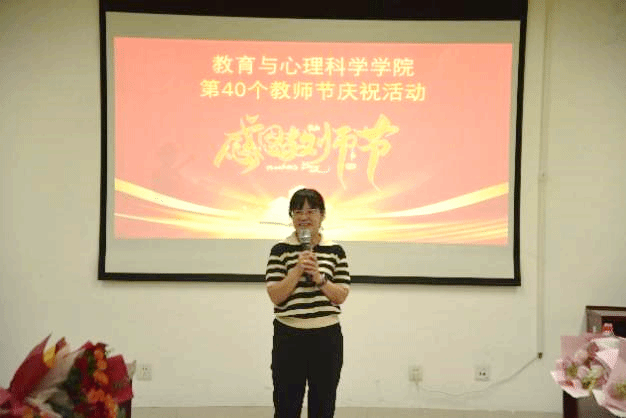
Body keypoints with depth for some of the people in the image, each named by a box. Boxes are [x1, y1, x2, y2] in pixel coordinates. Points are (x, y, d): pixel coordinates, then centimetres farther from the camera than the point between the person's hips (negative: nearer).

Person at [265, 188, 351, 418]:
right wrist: (298, 270, -18)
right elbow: (275, 296, -8)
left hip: (327, 337, 2)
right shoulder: (280, 250, -2)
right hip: (289, 337, -1)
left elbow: (341, 296, -1)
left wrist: (319, 277, -16)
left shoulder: (335, 251, 3)